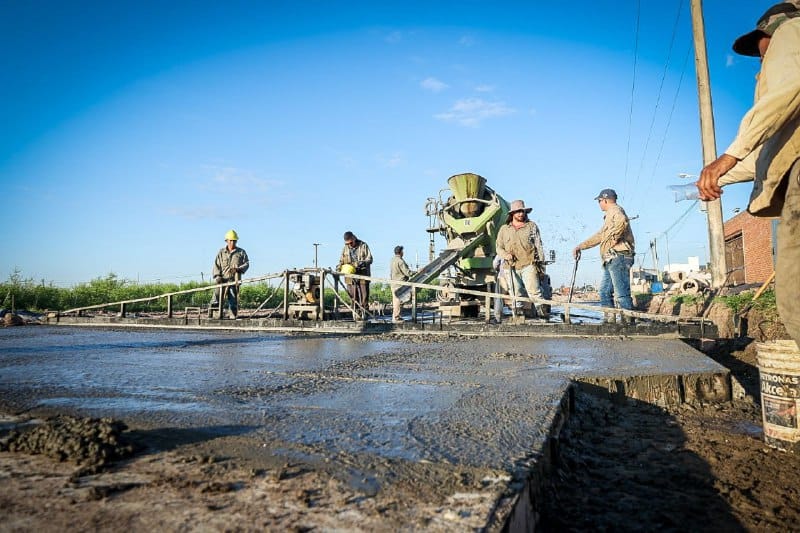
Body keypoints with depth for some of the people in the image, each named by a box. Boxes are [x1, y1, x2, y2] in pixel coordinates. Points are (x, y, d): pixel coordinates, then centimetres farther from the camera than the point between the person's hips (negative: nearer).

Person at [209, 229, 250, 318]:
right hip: (222, 279, 0)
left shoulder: (241, 252, 10)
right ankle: (210, 315, -8)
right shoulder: (221, 252, 12)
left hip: (234, 280, 0)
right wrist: (217, 276, -8)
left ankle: (233, 317, 6)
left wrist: (238, 269, -15)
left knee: (233, 300, 2)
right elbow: (216, 265, 7)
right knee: (216, 297, -10)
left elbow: (247, 263, 4)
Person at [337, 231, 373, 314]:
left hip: (363, 276, -3)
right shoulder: (345, 248, 11)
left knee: (364, 296, -1)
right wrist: (339, 267, -4)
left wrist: (360, 263, -19)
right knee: (353, 297, 2)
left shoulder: (363, 246, 1)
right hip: (351, 277, 3)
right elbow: (341, 261, 18)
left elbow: (369, 259, -3)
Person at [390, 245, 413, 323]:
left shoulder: (393, 260, 13)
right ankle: (396, 317, -5)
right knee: (399, 300, -6)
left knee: (395, 300, 14)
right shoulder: (400, 261, -17)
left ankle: (394, 316, 20)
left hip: (394, 283, 10)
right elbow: (407, 272, -17)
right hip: (399, 284, -10)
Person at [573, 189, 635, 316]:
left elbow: (622, 222, -29)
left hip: (618, 257, -11)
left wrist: (613, 238, -18)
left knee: (622, 293, -13)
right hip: (612, 260, 11)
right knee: (605, 292, 10)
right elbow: (599, 236, 34)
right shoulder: (609, 215, 28)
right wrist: (580, 246, 31)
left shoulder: (615, 210, -3)